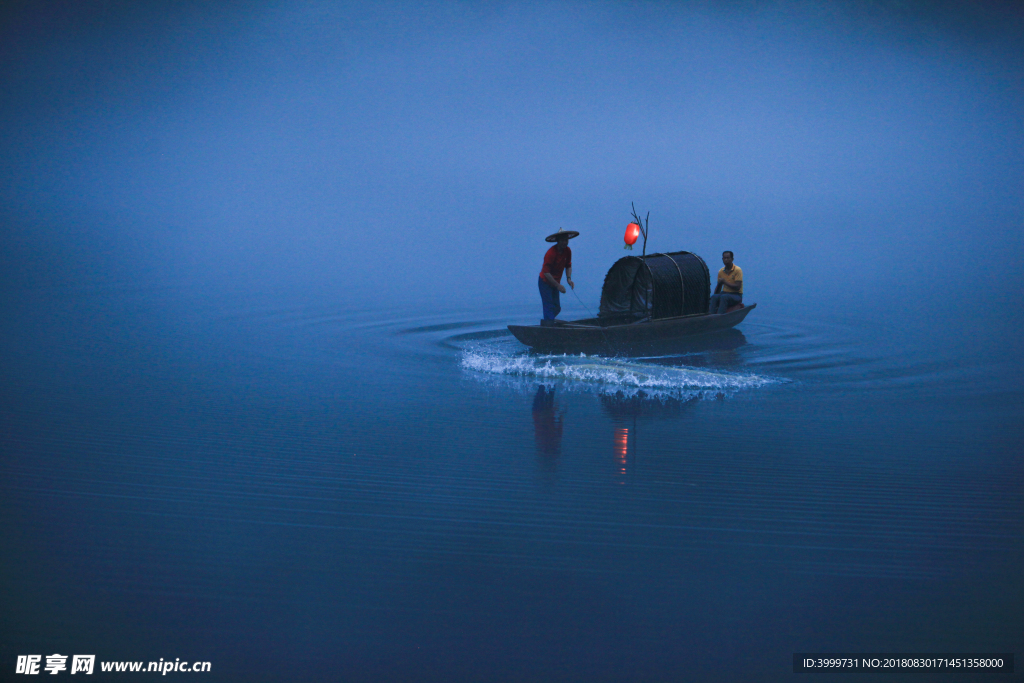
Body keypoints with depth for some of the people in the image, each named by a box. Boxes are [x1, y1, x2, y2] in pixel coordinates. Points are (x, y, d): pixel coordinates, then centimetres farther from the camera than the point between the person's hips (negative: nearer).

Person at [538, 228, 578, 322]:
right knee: (549, 308, -12)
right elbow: (546, 272, -26)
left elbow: (568, 266, 11)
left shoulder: (567, 251, -3)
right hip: (545, 282, -7)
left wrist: (569, 278, -7)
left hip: (555, 283, 7)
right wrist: (558, 285, -27)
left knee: (557, 309, 9)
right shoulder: (551, 253, -25)